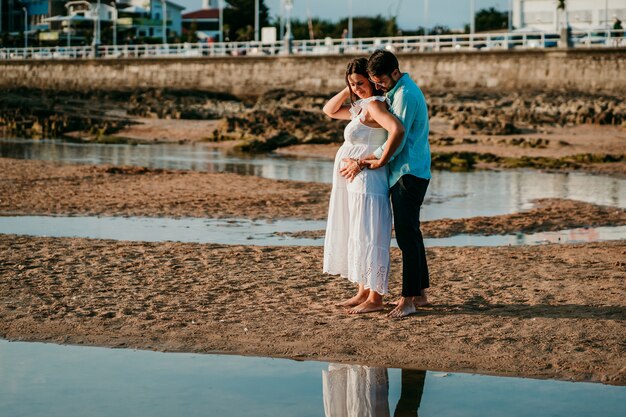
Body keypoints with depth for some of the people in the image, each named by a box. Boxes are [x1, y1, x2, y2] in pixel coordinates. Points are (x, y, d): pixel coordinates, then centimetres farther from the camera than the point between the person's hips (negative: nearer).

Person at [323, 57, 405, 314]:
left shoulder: (374, 104, -16)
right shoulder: (360, 106, 15)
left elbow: (397, 130, -32)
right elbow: (329, 110, 25)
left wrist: (381, 161, -22)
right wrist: (347, 91, 11)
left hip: (367, 184, -11)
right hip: (353, 185, 11)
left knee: (368, 239, -5)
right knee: (357, 238, 15)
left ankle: (375, 299, 1)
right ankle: (363, 293, 24)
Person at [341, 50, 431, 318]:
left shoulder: (405, 95, -16)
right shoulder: (397, 91, 16)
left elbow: (396, 142, -20)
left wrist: (362, 162, -12)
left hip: (409, 173, -10)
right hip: (404, 173, 10)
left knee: (407, 236, -9)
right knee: (410, 234, 13)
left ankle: (408, 300, -7)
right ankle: (420, 293, 20)